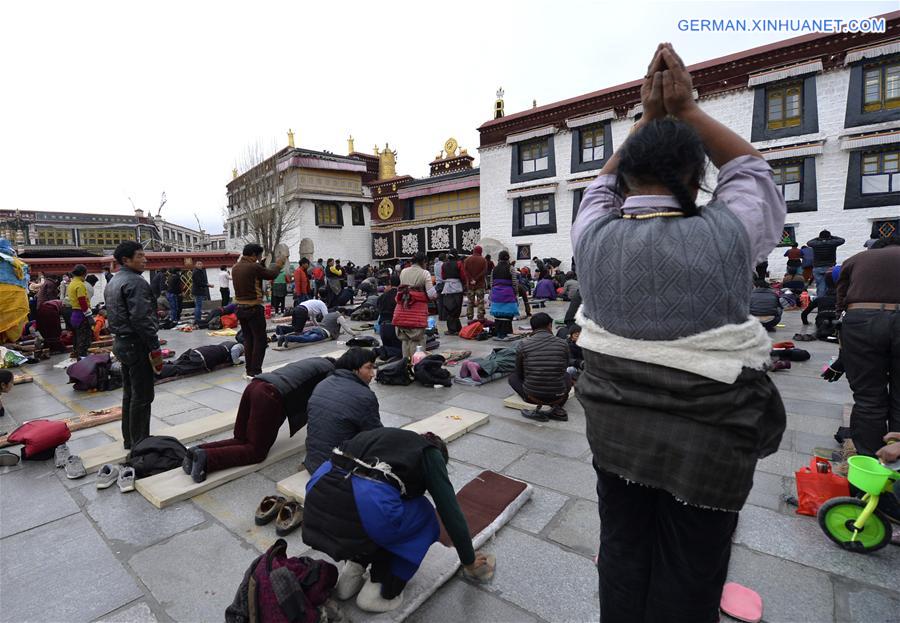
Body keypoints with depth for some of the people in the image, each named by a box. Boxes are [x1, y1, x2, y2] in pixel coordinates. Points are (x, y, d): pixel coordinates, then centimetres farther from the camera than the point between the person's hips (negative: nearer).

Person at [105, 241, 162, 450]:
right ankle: (140, 444, 5)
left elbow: (114, 315, 20)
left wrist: (121, 337, 23)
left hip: (121, 343, 10)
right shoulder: (135, 282, -17)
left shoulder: (112, 282, 15)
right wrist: (155, 348, -20)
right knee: (142, 397, -2)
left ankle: (129, 439, 27)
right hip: (137, 345, -10)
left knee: (129, 394, 17)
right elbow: (142, 319, -23)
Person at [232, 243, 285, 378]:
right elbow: (272, 275, -6)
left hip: (240, 308, 8)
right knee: (260, 340, 0)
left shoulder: (235, 268, 7)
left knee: (248, 340, 13)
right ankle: (255, 372, 0)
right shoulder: (254, 267, -15)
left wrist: (259, 265, 26)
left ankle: (249, 371, 17)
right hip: (254, 309, -8)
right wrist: (278, 265, 12)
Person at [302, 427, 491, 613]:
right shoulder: (430, 454, 17)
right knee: (423, 515, 25)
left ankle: (351, 573, 30)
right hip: (362, 505, -7)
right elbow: (451, 514, 15)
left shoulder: (389, 436, 33)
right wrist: (469, 563, 32)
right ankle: (379, 591, 25)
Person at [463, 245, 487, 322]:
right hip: (480, 284, -2)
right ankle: (480, 318, 0)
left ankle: (470, 318, 9)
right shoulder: (483, 260, -3)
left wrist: (471, 279, -11)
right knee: (480, 302, 3)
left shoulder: (467, 259, 3)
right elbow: (484, 271, -12)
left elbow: (465, 271, -6)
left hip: (470, 284, 2)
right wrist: (476, 279, -13)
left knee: (470, 302, 9)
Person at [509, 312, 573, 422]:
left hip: (533, 396, -2)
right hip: (558, 397, 2)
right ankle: (556, 408, 10)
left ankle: (537, 410, 5)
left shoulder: (524, 344, -6)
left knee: (513, 377, 26)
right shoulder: (562, 343, -3)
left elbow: (519, 373, 7)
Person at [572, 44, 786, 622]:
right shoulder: (725, 234, -12)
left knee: (622, 555, 22)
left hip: (614, 427, 2)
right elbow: (751, 168, 10)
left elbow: (605, 182, 15)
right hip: (707, 437, -2)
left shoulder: (593, 234, -8)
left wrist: (649, 118, 17)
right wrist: (686, 108, 11)